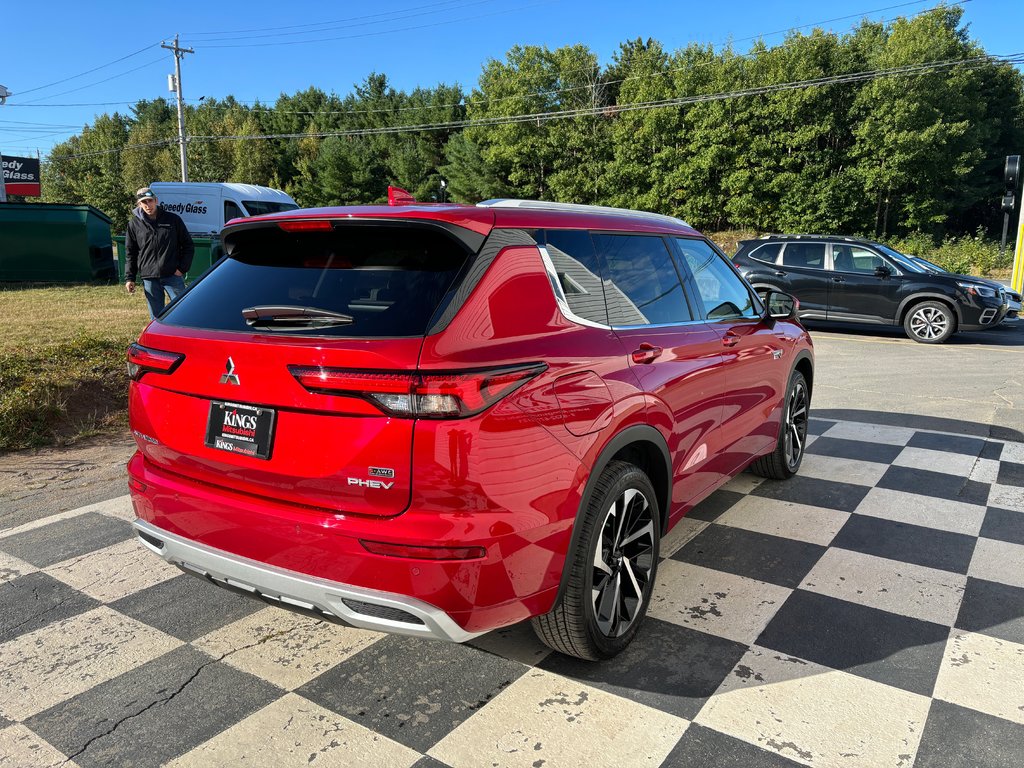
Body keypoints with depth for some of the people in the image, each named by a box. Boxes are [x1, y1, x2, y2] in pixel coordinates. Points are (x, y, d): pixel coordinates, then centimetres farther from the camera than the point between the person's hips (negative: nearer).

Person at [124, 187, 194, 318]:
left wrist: (182, 268, -3)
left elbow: (188, 246, 7)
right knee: (156, 319, 7)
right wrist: (129, 278, 5)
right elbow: (130, 253, 12)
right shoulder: (134, 223, 7)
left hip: (173, 276, -2)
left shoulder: (173, 219, 3)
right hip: (149, 278, 2)